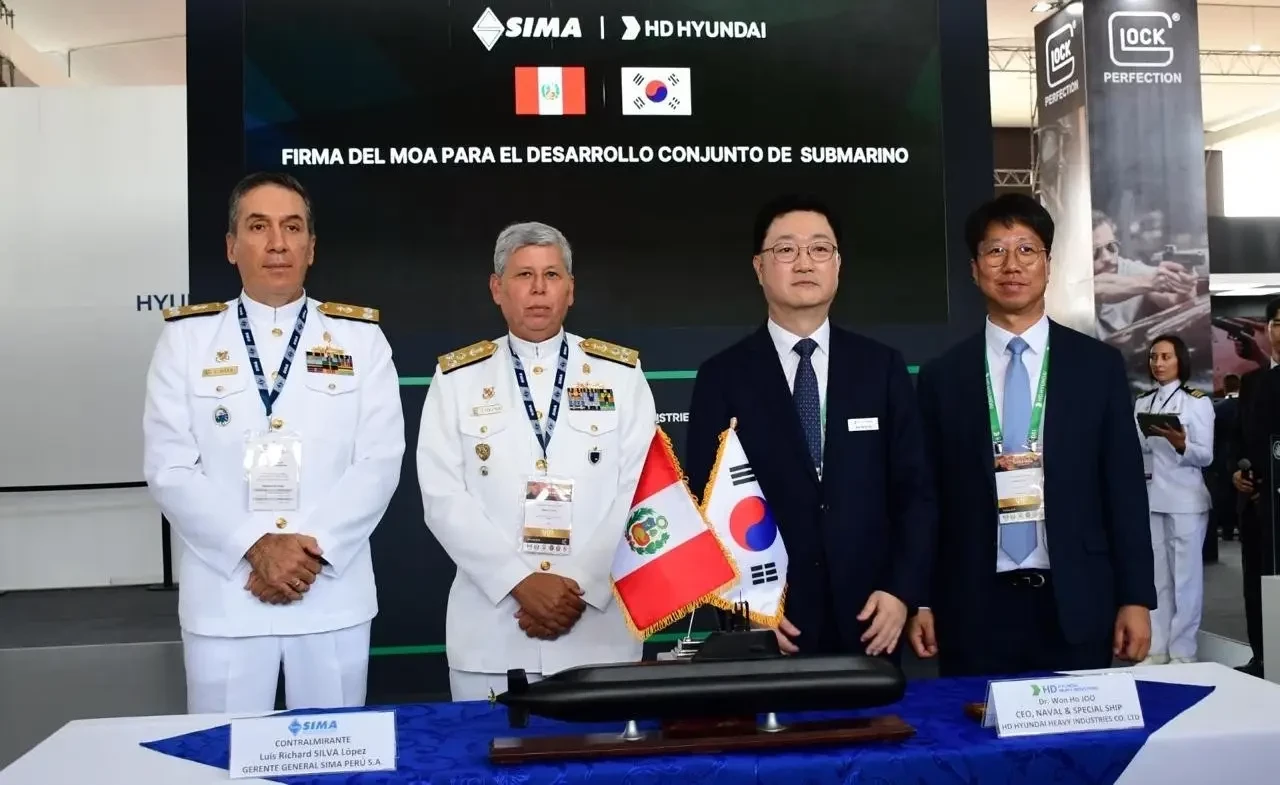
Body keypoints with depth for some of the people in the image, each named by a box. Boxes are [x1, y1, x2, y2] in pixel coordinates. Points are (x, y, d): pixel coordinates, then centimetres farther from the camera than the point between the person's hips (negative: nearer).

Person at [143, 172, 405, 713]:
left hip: (333, 596, 0)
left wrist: (313, 548, -15)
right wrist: (255, 547, -14)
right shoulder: (186, 336, 4)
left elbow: (379, 461, -4)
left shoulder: (361, 337, 4)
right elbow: (169, 468, -3)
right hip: (223, 597, 0)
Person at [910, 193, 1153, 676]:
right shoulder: (941, 377, 3)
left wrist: (1136, 598, 0)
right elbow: (927, 495, 4)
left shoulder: (1100, 365, 4)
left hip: (1077, 604, 1)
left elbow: (1124, 487, 4)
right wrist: (920, 601, 1)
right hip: (973, 609, 0)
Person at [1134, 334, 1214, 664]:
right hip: (1148, 498, 4)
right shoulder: (1141, 403, 13)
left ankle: (1182, 651, 4)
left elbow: (1206, 456, -5)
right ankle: (1156, 648, 10)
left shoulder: (1197, 401, 0)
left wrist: (1182, 445, -24)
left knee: (1185, 575, -1)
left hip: (1185, 500, -4)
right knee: (1154, 575, 5)